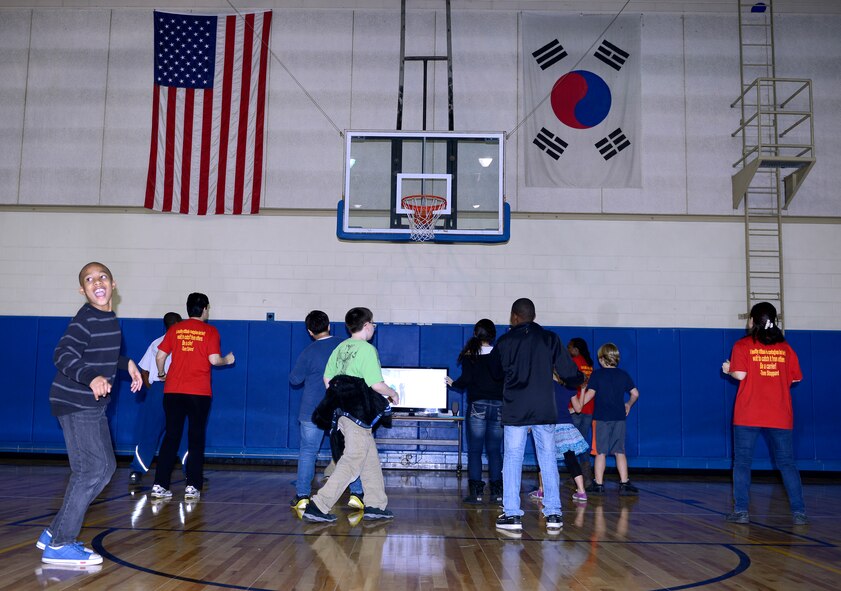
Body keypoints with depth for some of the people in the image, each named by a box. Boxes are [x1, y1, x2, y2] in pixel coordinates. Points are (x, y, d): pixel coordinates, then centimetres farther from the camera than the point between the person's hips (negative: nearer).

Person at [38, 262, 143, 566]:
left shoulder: (110, 319, 10)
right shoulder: (85, 319, -17)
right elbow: (63, 355, -28)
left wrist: (126, 364, 23)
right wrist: (92, 378, -41)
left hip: (94, 405, 10)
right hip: (75, 404, -10)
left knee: (106, 467, 14)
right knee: (92, 469, -11)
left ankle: (55, 533, 21)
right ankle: (60, 545, -1)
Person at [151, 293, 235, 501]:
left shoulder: (175, 329, 7)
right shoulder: (210, 331, -1)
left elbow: (160, 356, 5)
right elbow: (214, 359, -8)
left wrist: (162, 374, 22)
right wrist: (227, 360, 12)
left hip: (173, 391, 3)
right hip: (199, 392, -2)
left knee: (171, 437, 7)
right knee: (196, 439, 5)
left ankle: (160, 485, 4)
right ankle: (192, 486, 4)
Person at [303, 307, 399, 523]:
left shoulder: (340, 348, 10)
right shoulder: (367, 349, -13)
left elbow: (327, 379, 14)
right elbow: (377, 385, -17)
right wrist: (393, 394, 2)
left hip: (342, 408, 9)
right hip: (358, 413, -9)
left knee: (371, 459, 17)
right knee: (352, 462, -5)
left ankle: (376, 505, 23)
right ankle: (319, 505, -9)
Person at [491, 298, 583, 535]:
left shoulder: (505, 341, 0)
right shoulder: (550, 338, 3)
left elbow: (493, 370, 10)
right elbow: (569, 373, 2)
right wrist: (578, 380, 24)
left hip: (515, 410, -2)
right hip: (545, 410, 2)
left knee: (512, 460, 3)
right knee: (548, 460, 8)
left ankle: (512, 515, 2)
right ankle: (553, 515, 9)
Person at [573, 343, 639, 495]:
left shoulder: (597, 375, -3)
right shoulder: (623, 375, 6)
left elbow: (590, 393, -12)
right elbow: (635, 393, 8)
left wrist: (577, 403, -2)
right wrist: (629, 405, 25)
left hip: (602, 417, -2)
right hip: (619, 417, 3)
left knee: (601, 451, 2)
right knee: (620, 451, 7)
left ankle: (598, 484, 5)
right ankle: (624, 483, 4)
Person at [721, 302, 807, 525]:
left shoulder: (743, 345, -3)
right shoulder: (785, 347, 5)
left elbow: (740, 374, -12)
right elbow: (795, 378, 7)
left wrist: (729, 370, 8)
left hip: (748, 415, -2)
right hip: (780, 415, 2)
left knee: (742, 463, 4)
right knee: (787, 463, 9)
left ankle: (741, 511, 0)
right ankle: (799, 512, 6)